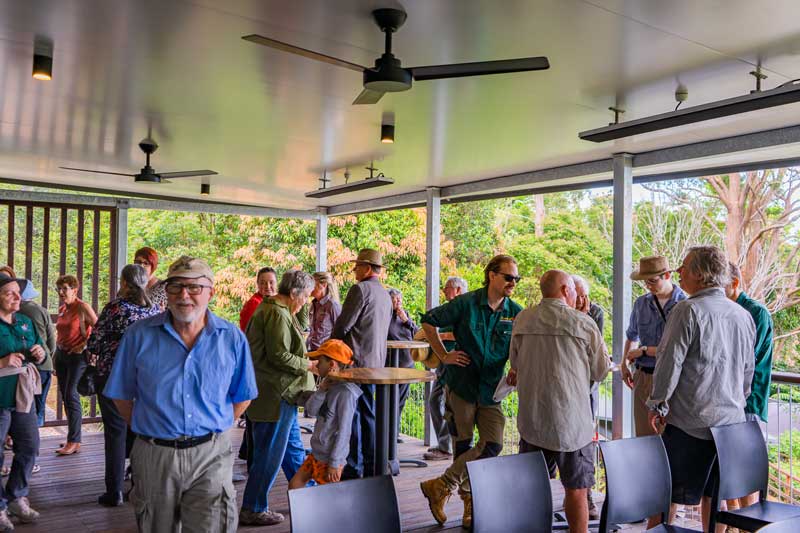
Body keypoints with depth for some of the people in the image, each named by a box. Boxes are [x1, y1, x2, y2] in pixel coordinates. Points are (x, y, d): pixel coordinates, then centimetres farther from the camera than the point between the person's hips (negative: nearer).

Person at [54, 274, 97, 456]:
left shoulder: (83, 307, -11)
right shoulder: (61, 309, 10)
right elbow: (60, 334, 18)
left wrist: (84, 344, -16)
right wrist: (54, 358, 16)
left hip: (77, 355, -7)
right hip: (61, 354, 8)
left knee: (71, 396, -9)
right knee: (65, 396, 10)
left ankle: (74, 442, -4)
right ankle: (73, 436, 20)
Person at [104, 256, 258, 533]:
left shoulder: (232, 338, -2)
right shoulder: (139, 335, -2)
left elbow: (242, 396, 8)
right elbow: (121, 395, 6)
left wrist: (215, 429, 4)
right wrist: (146, 428, 4)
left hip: (210, 457, -1)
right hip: (154, 456, 1)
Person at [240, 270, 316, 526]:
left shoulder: (271, 309, 15)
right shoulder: (278, 315, -19)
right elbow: (279, 356, -23)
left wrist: (307, 360, 15)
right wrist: (309, 365, -12)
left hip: (281, 394, 11)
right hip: (275, 395, -11)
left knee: (294, 447, 20)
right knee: (270, 453, 0)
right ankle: (252, 509, 11)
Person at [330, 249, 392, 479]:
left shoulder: (360, 290, -12)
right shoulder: (385, 295, 15)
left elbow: (343, 325, -14)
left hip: (356, 361, -8)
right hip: (375, 362, 9)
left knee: (351, 414, -2)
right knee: (367, 414, 13)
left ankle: (353, 467, 1)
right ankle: (370, 467, 18)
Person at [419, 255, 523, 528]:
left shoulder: (516, 313, 0)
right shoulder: (466, 304, -7)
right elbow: (428, 321, 2)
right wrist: (444, 356, -2)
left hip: (491, 392, 3)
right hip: (461, 385, -3)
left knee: (492, 446, -7)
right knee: (463, 447, 5)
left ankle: (441, 486, 7)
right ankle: (470, 503, 23)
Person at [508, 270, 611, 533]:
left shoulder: (522, 319, 2)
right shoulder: (583, 322, -8)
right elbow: (601, 371, 1)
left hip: (532, 420, 4)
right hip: (572, 421, -3)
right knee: (576, 489, 8)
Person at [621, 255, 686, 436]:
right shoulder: (641, 303, 9)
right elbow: (632, 336, 25)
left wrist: (644, 351, -8)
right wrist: (624, 364, 13)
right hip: (644, 376, 5)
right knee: (644, 434, 8)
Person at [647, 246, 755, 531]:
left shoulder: (688, 310, -13)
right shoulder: (744, 315, 8)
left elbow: (670, 363, -14)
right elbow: (748, 370, 16)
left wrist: (657, 404, -3)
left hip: (691, 421, -6)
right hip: (731, 418, 7)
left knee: (666, 494, 2)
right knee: (715, 495, 16)